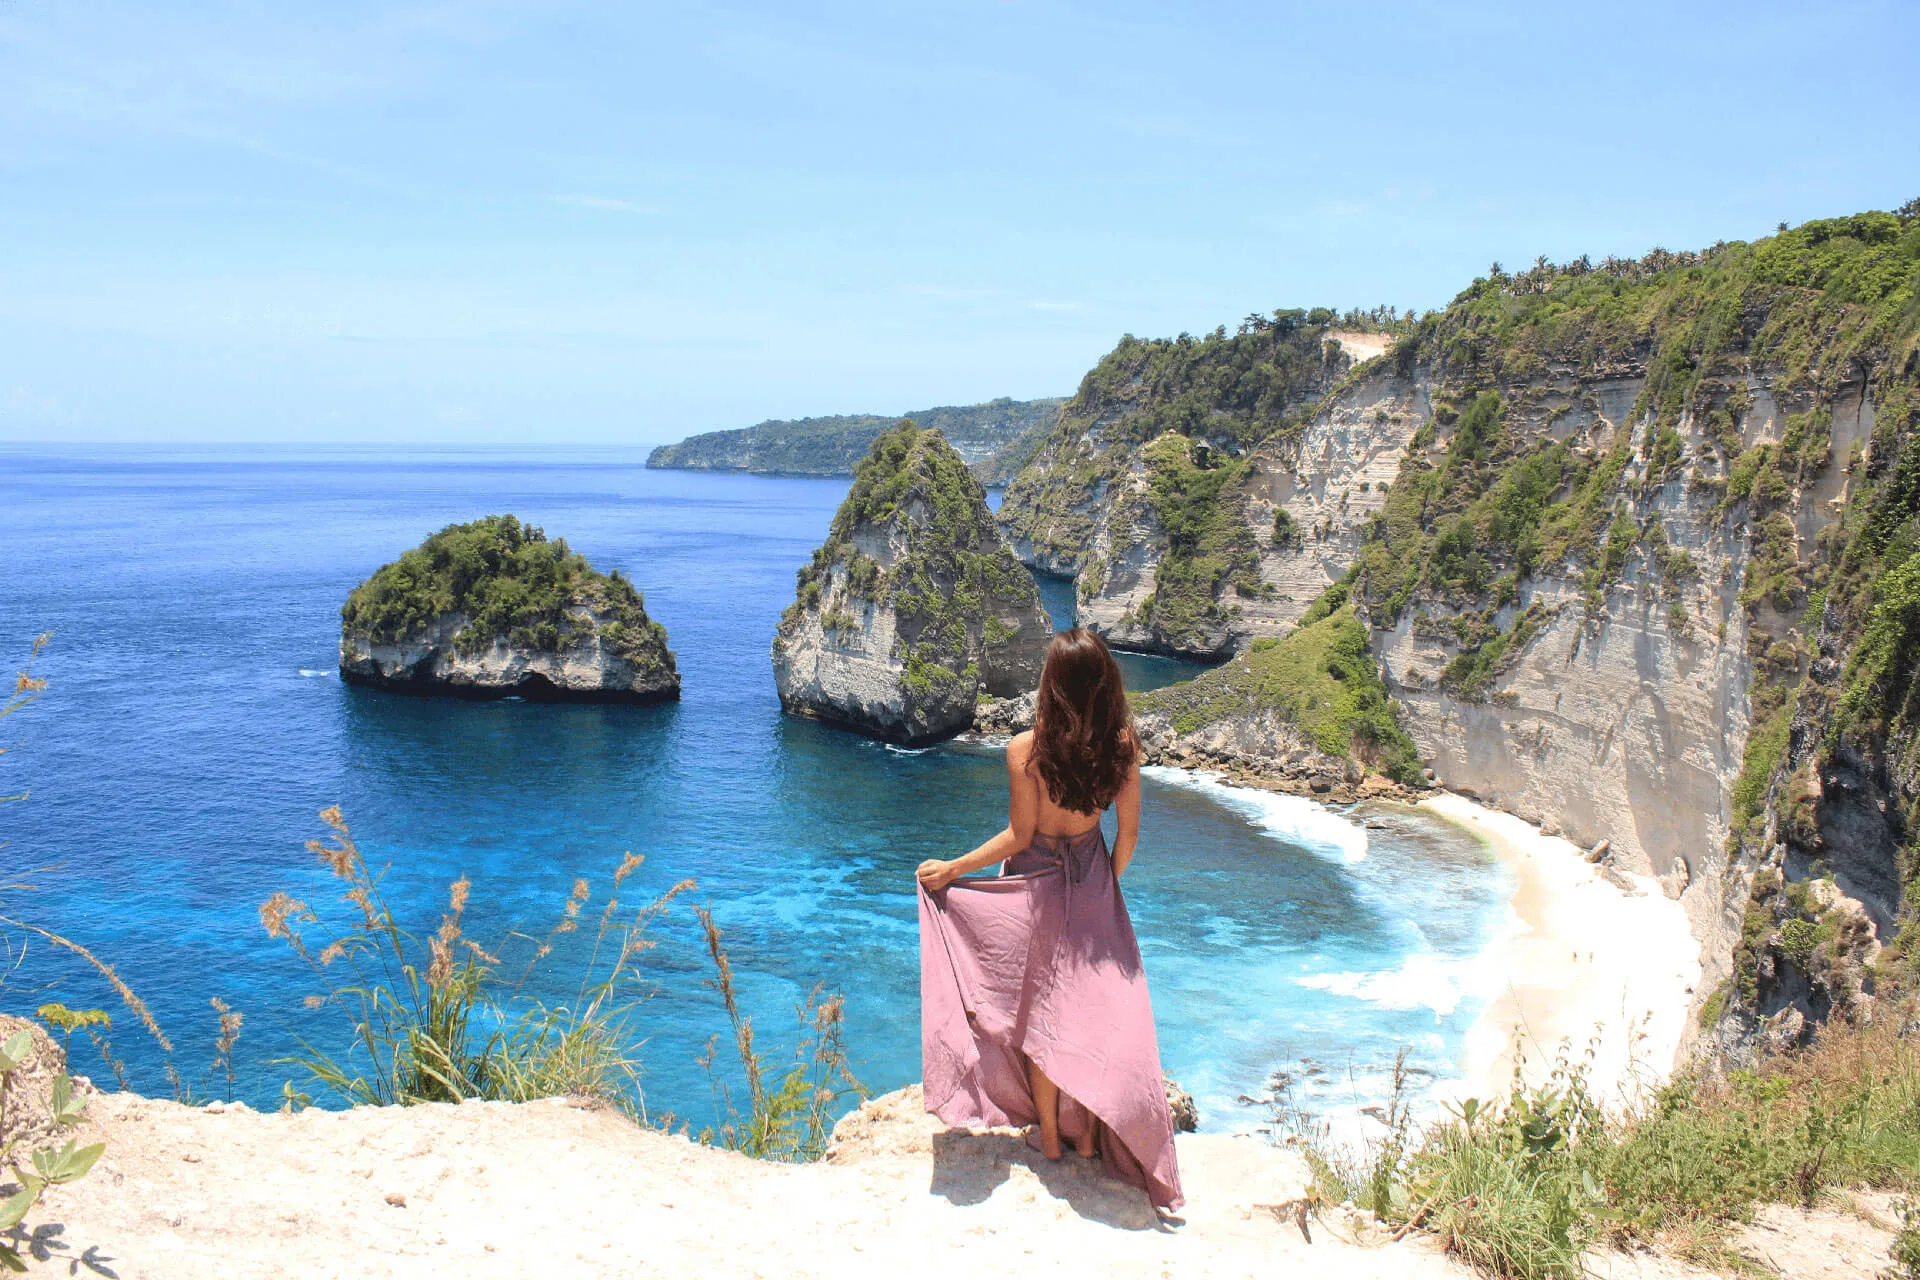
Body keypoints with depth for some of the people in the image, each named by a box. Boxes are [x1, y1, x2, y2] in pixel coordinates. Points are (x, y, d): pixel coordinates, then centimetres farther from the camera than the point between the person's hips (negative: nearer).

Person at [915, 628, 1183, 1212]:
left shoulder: (1026, 750, -22)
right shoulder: (1123, 744, -12)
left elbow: (1019, 837, -15)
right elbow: (1128, 833, -3)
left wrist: (951, 869, -3)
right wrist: (1108, 882, 15)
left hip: (1036, 888, -3)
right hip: (1092, 885, 3)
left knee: (1040, 1012, 13)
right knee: (1094, 1008, 15)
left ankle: (1049, 1135, 26)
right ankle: (1089, 1133, 26)